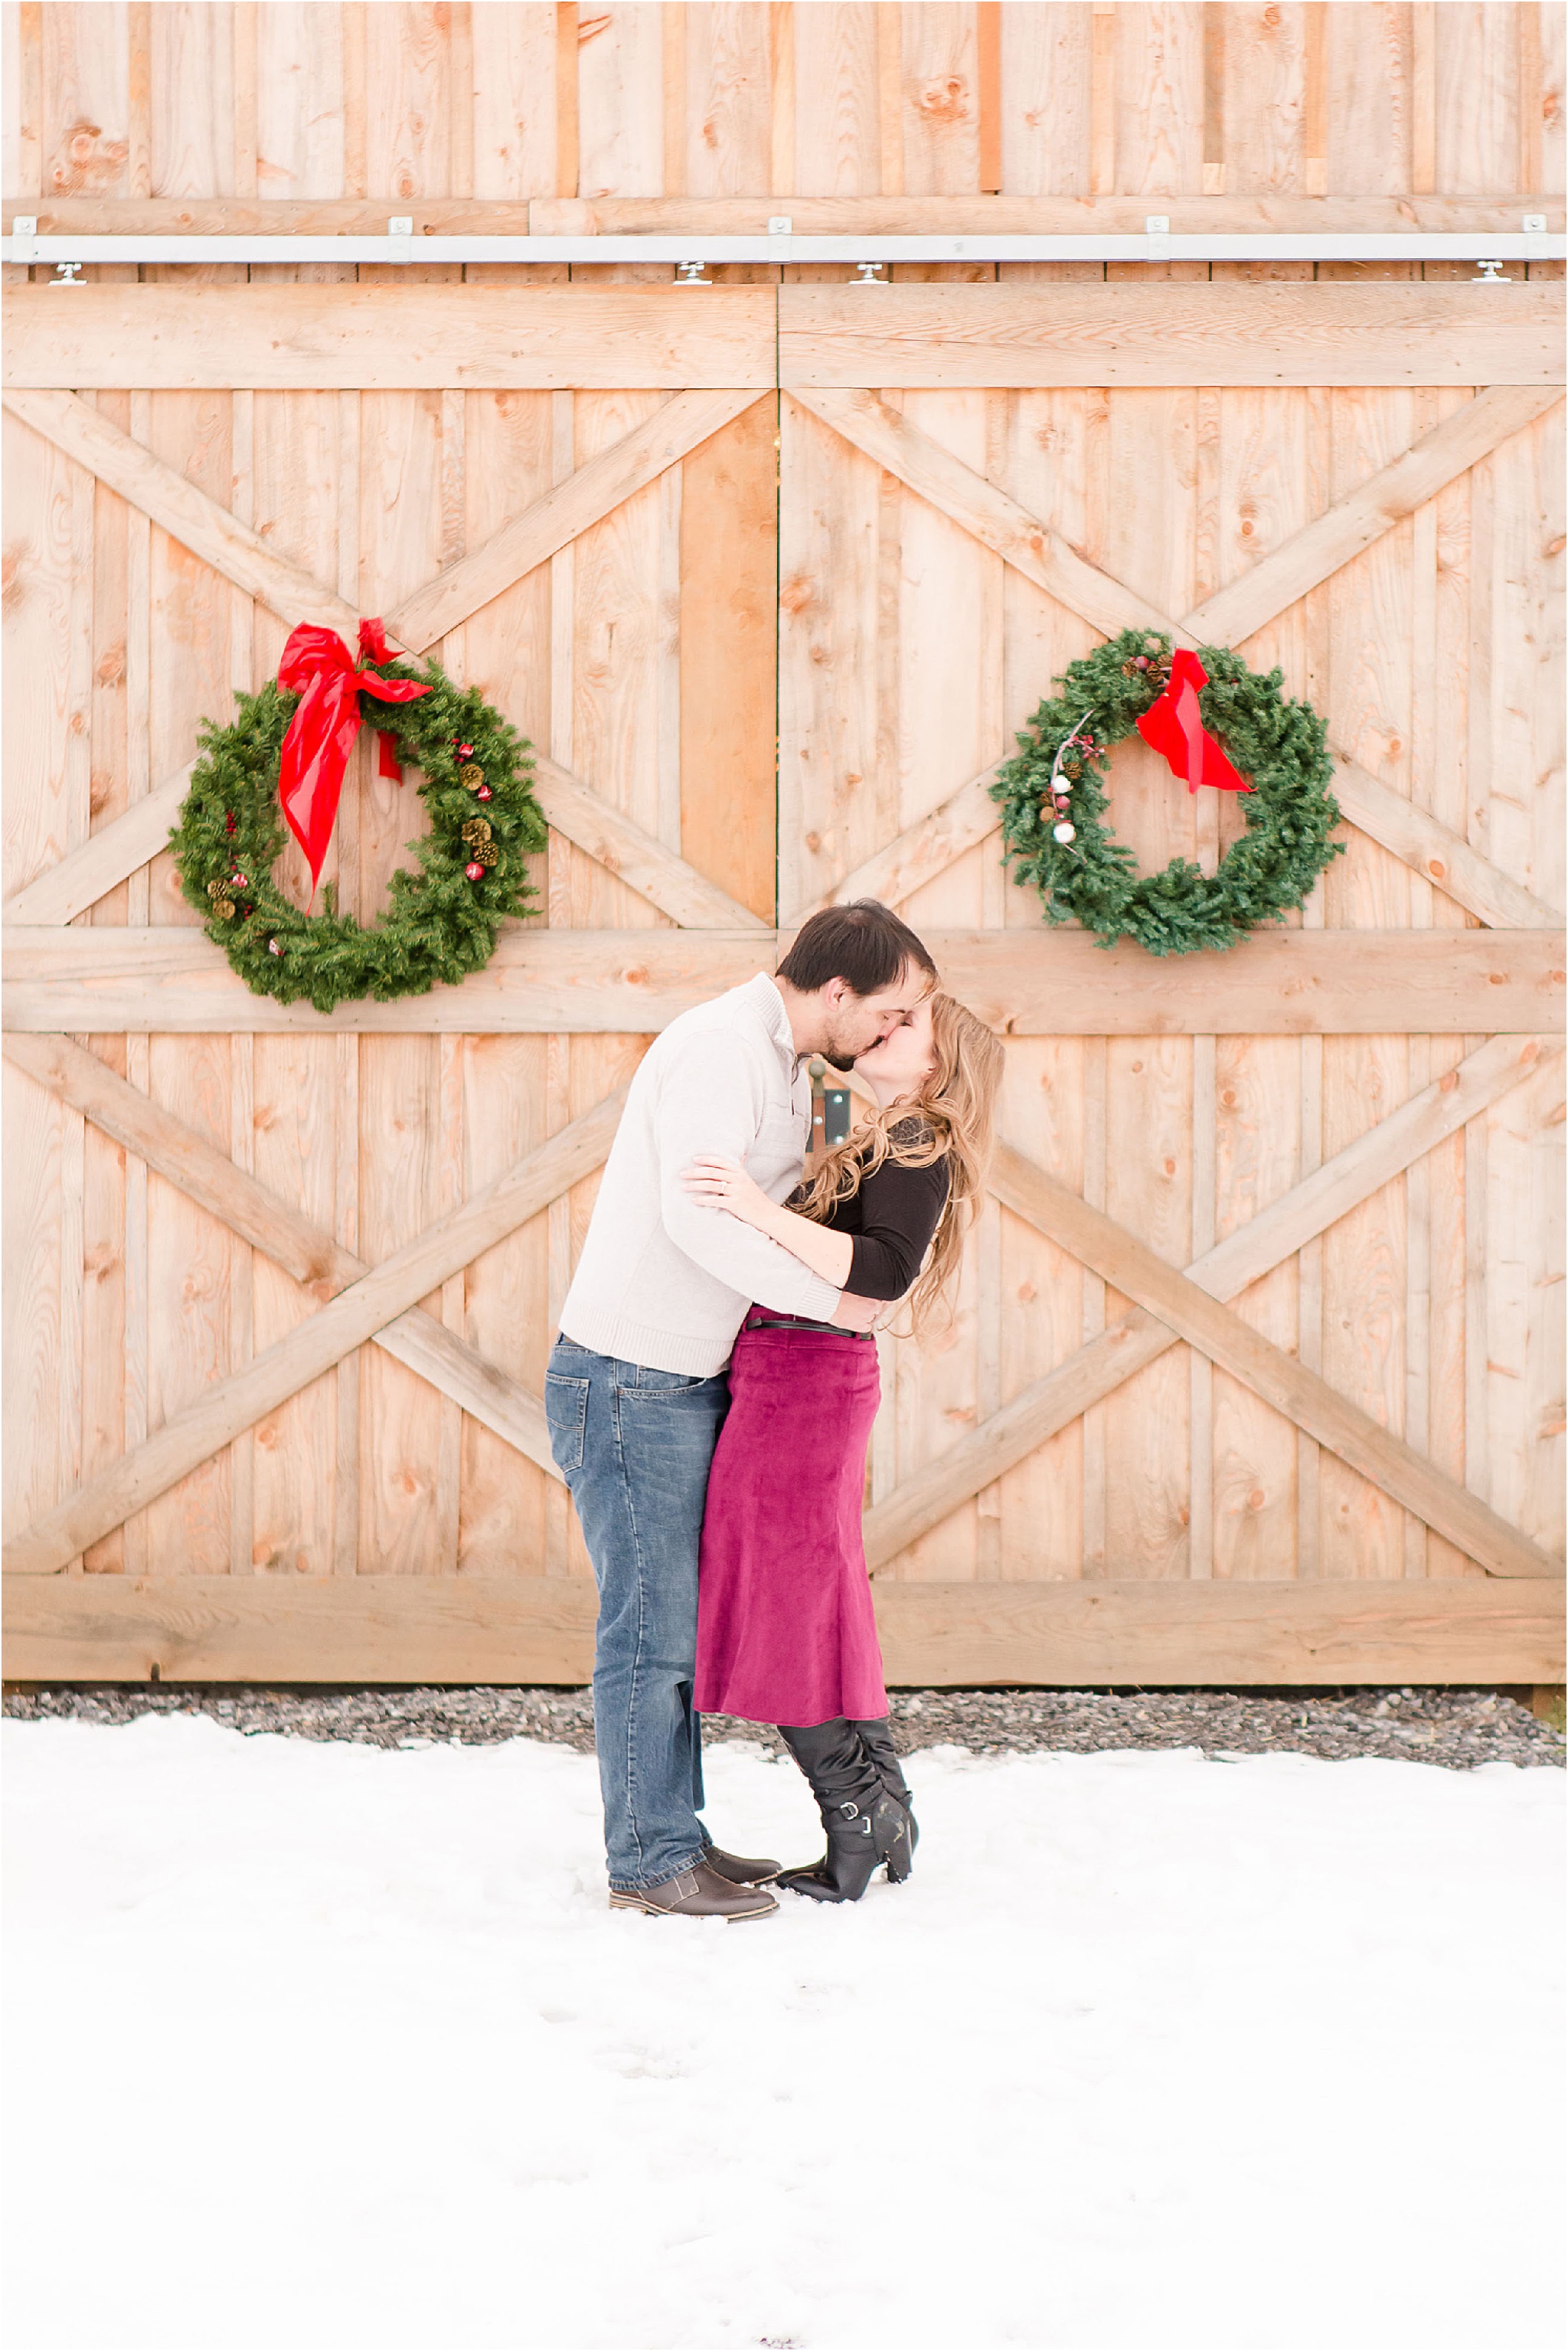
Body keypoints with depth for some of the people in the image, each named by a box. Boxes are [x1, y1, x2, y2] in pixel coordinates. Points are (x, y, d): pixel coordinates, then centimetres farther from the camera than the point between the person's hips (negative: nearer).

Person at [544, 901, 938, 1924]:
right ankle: (649, 1862, 2)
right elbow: (698, 1212, -29)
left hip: (687, 1380, 10)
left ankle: (677, 1838, 21)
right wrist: (826, 1298, -22)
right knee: (652, 1624, -5)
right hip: (630, 1381, -10)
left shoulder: (784, 1070, 13)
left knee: (684, 1619, 13)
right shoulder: (721, 1049, -19)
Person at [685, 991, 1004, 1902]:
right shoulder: (889, 1144, 19)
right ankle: (881, 1810, 19)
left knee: (784, 1614, -4)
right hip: (794, 1380, 10)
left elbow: (884, 1270, -26)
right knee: (817, 1608, 13)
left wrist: (765, 1212, -32)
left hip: (805, 1378, -10)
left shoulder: (919, 1145, -10)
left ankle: (860, 1818, 2)